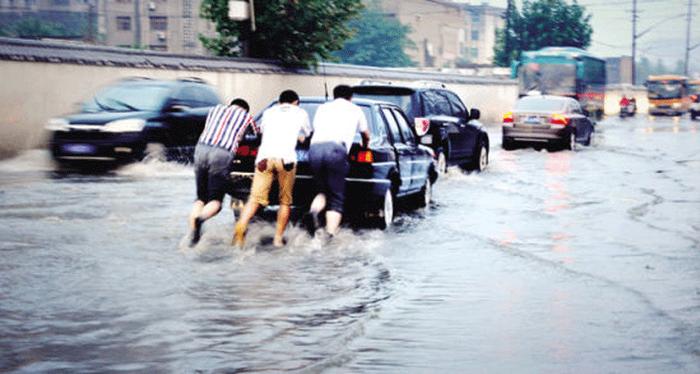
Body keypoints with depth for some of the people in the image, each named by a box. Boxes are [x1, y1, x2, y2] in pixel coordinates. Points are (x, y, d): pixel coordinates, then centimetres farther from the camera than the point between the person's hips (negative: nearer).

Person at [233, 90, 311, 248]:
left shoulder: (269, 111, 28)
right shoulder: (300, 113, 23)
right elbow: (306, 135, 39)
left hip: (264, 156, 1)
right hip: (286, 158, -1)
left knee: (255, 198, -2)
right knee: (285, 201, 13)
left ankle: (241, 226, -26)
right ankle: (278, 238, 8)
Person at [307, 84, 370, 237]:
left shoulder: (322, 108, 32)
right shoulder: (355, 110, 27)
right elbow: (366, 136, 43)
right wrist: (364, 146, 66)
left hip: (315, 148, 3)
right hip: (336, 148, -3)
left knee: (322, 190, 20)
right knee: (336, 199, 3)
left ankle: (314, 211, -12)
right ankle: (330, 236, -13)